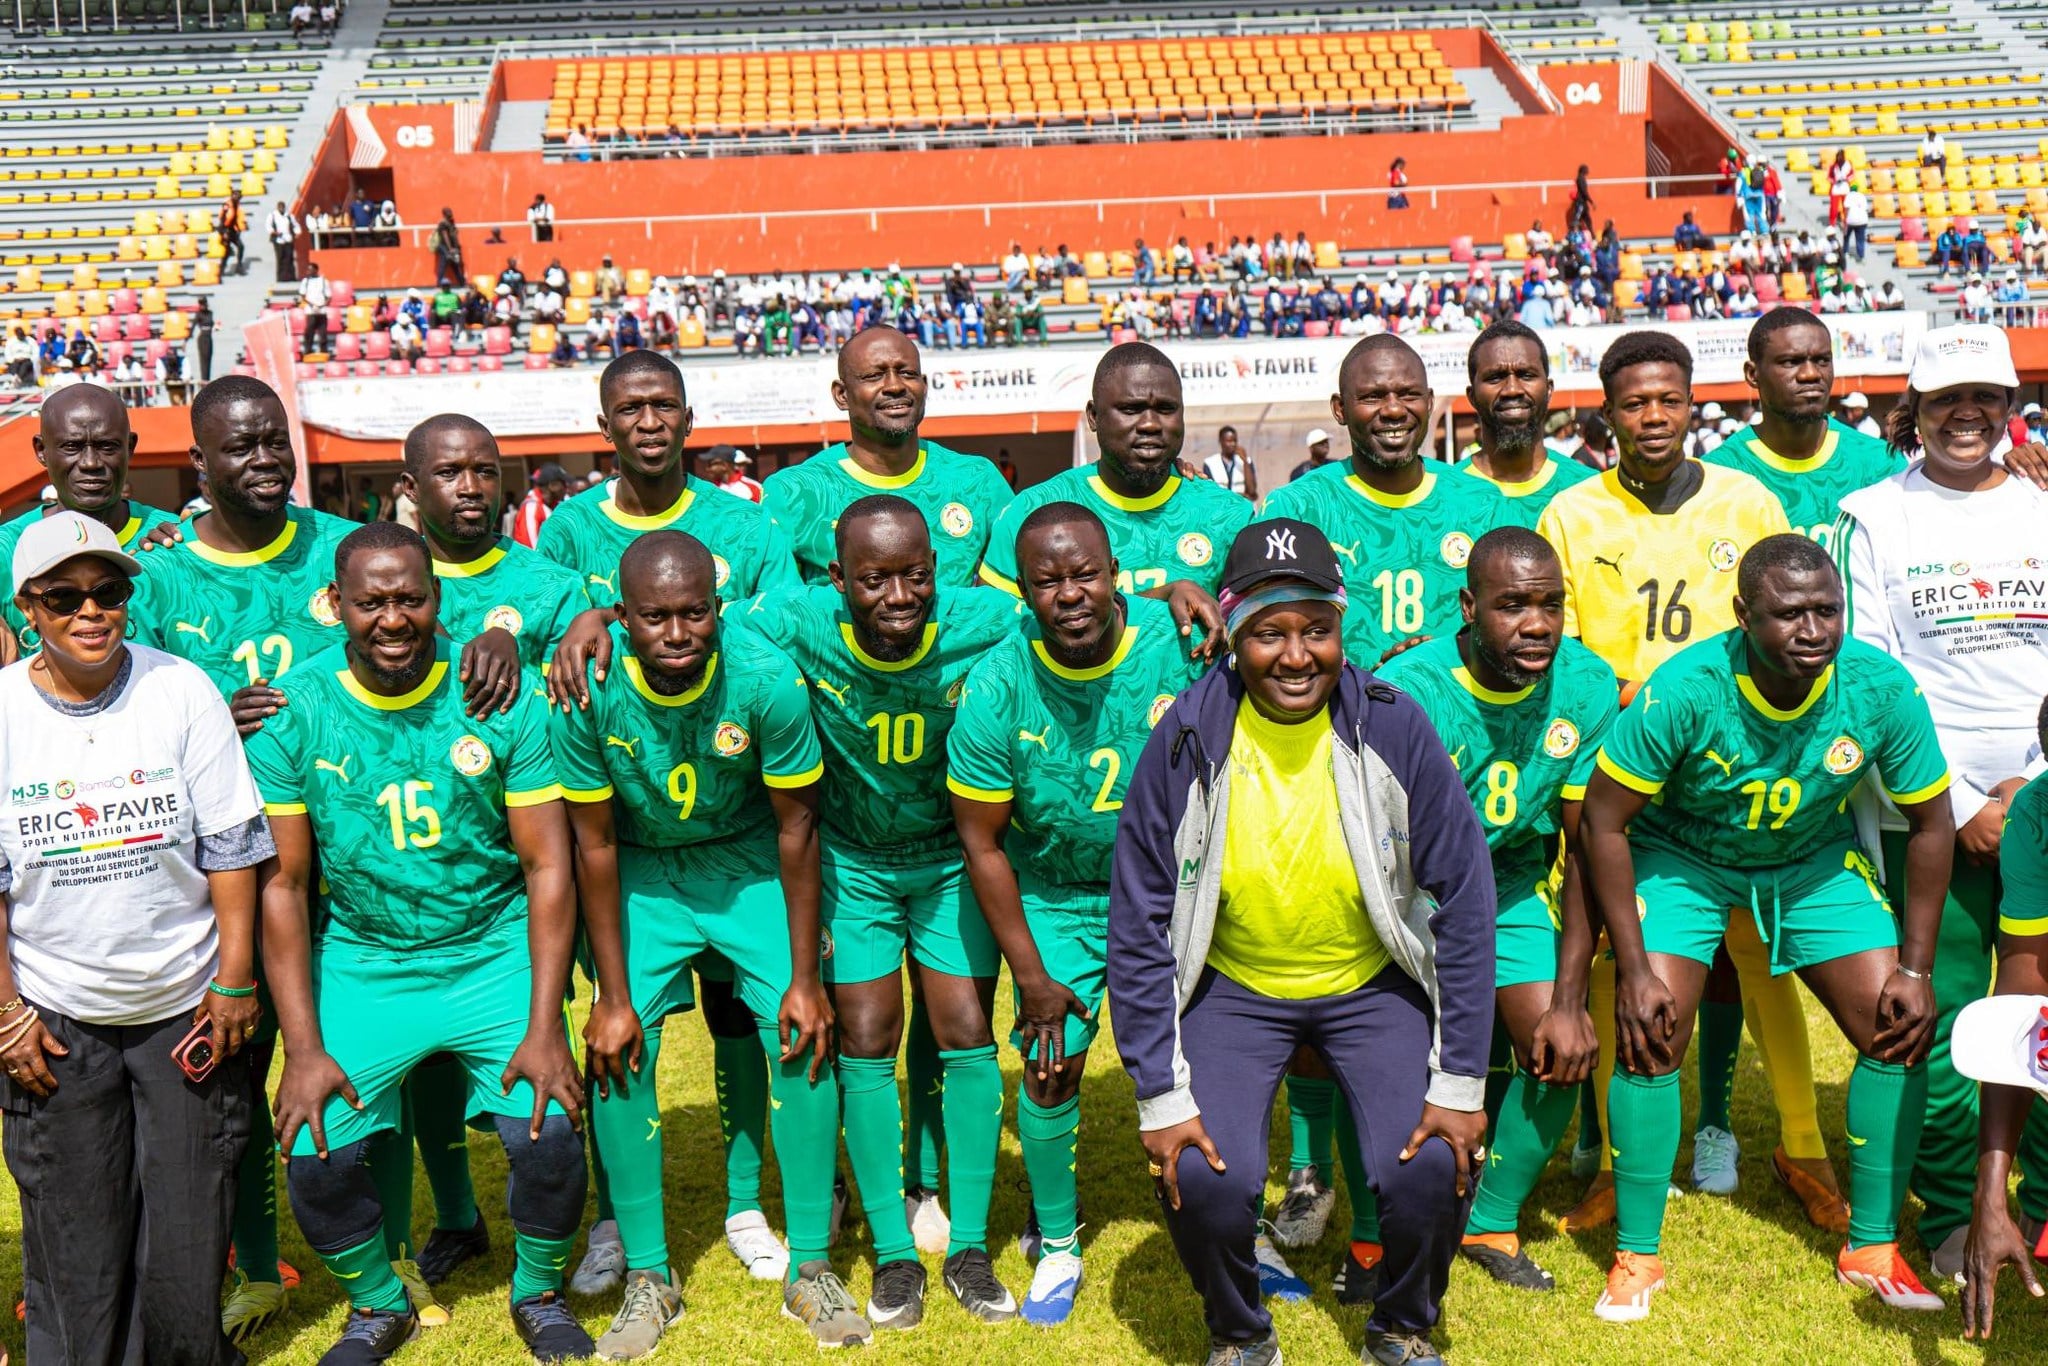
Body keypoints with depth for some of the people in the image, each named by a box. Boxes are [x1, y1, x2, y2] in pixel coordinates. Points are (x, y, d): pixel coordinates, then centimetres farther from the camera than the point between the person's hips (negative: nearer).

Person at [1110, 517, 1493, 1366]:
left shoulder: (1394, 728, -16)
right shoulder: (1186, 740, -17)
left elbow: (1465, 902, -10)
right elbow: (1138, 924, -10)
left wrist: (1462, 1081, -12)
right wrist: (1160, 1095, -14)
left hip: (1374, 983, 1)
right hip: (1232, 985, 0)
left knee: (1430, 1165, -18)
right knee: (1201, 1175, -19)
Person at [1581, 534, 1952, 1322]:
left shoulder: (1881, 688, -24)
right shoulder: (1685, 690, -32)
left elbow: (1930, 823, -8)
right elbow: (1603, 820, -22)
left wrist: (1916, 967, -8)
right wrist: (1633, 969, -22)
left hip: (1815, 859, 3)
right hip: (1683, 856, -3)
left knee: (1899, 1031, -6)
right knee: (1651, 1035, -16)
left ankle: (1872, 1248, 13)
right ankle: (1636, 1256, 2)